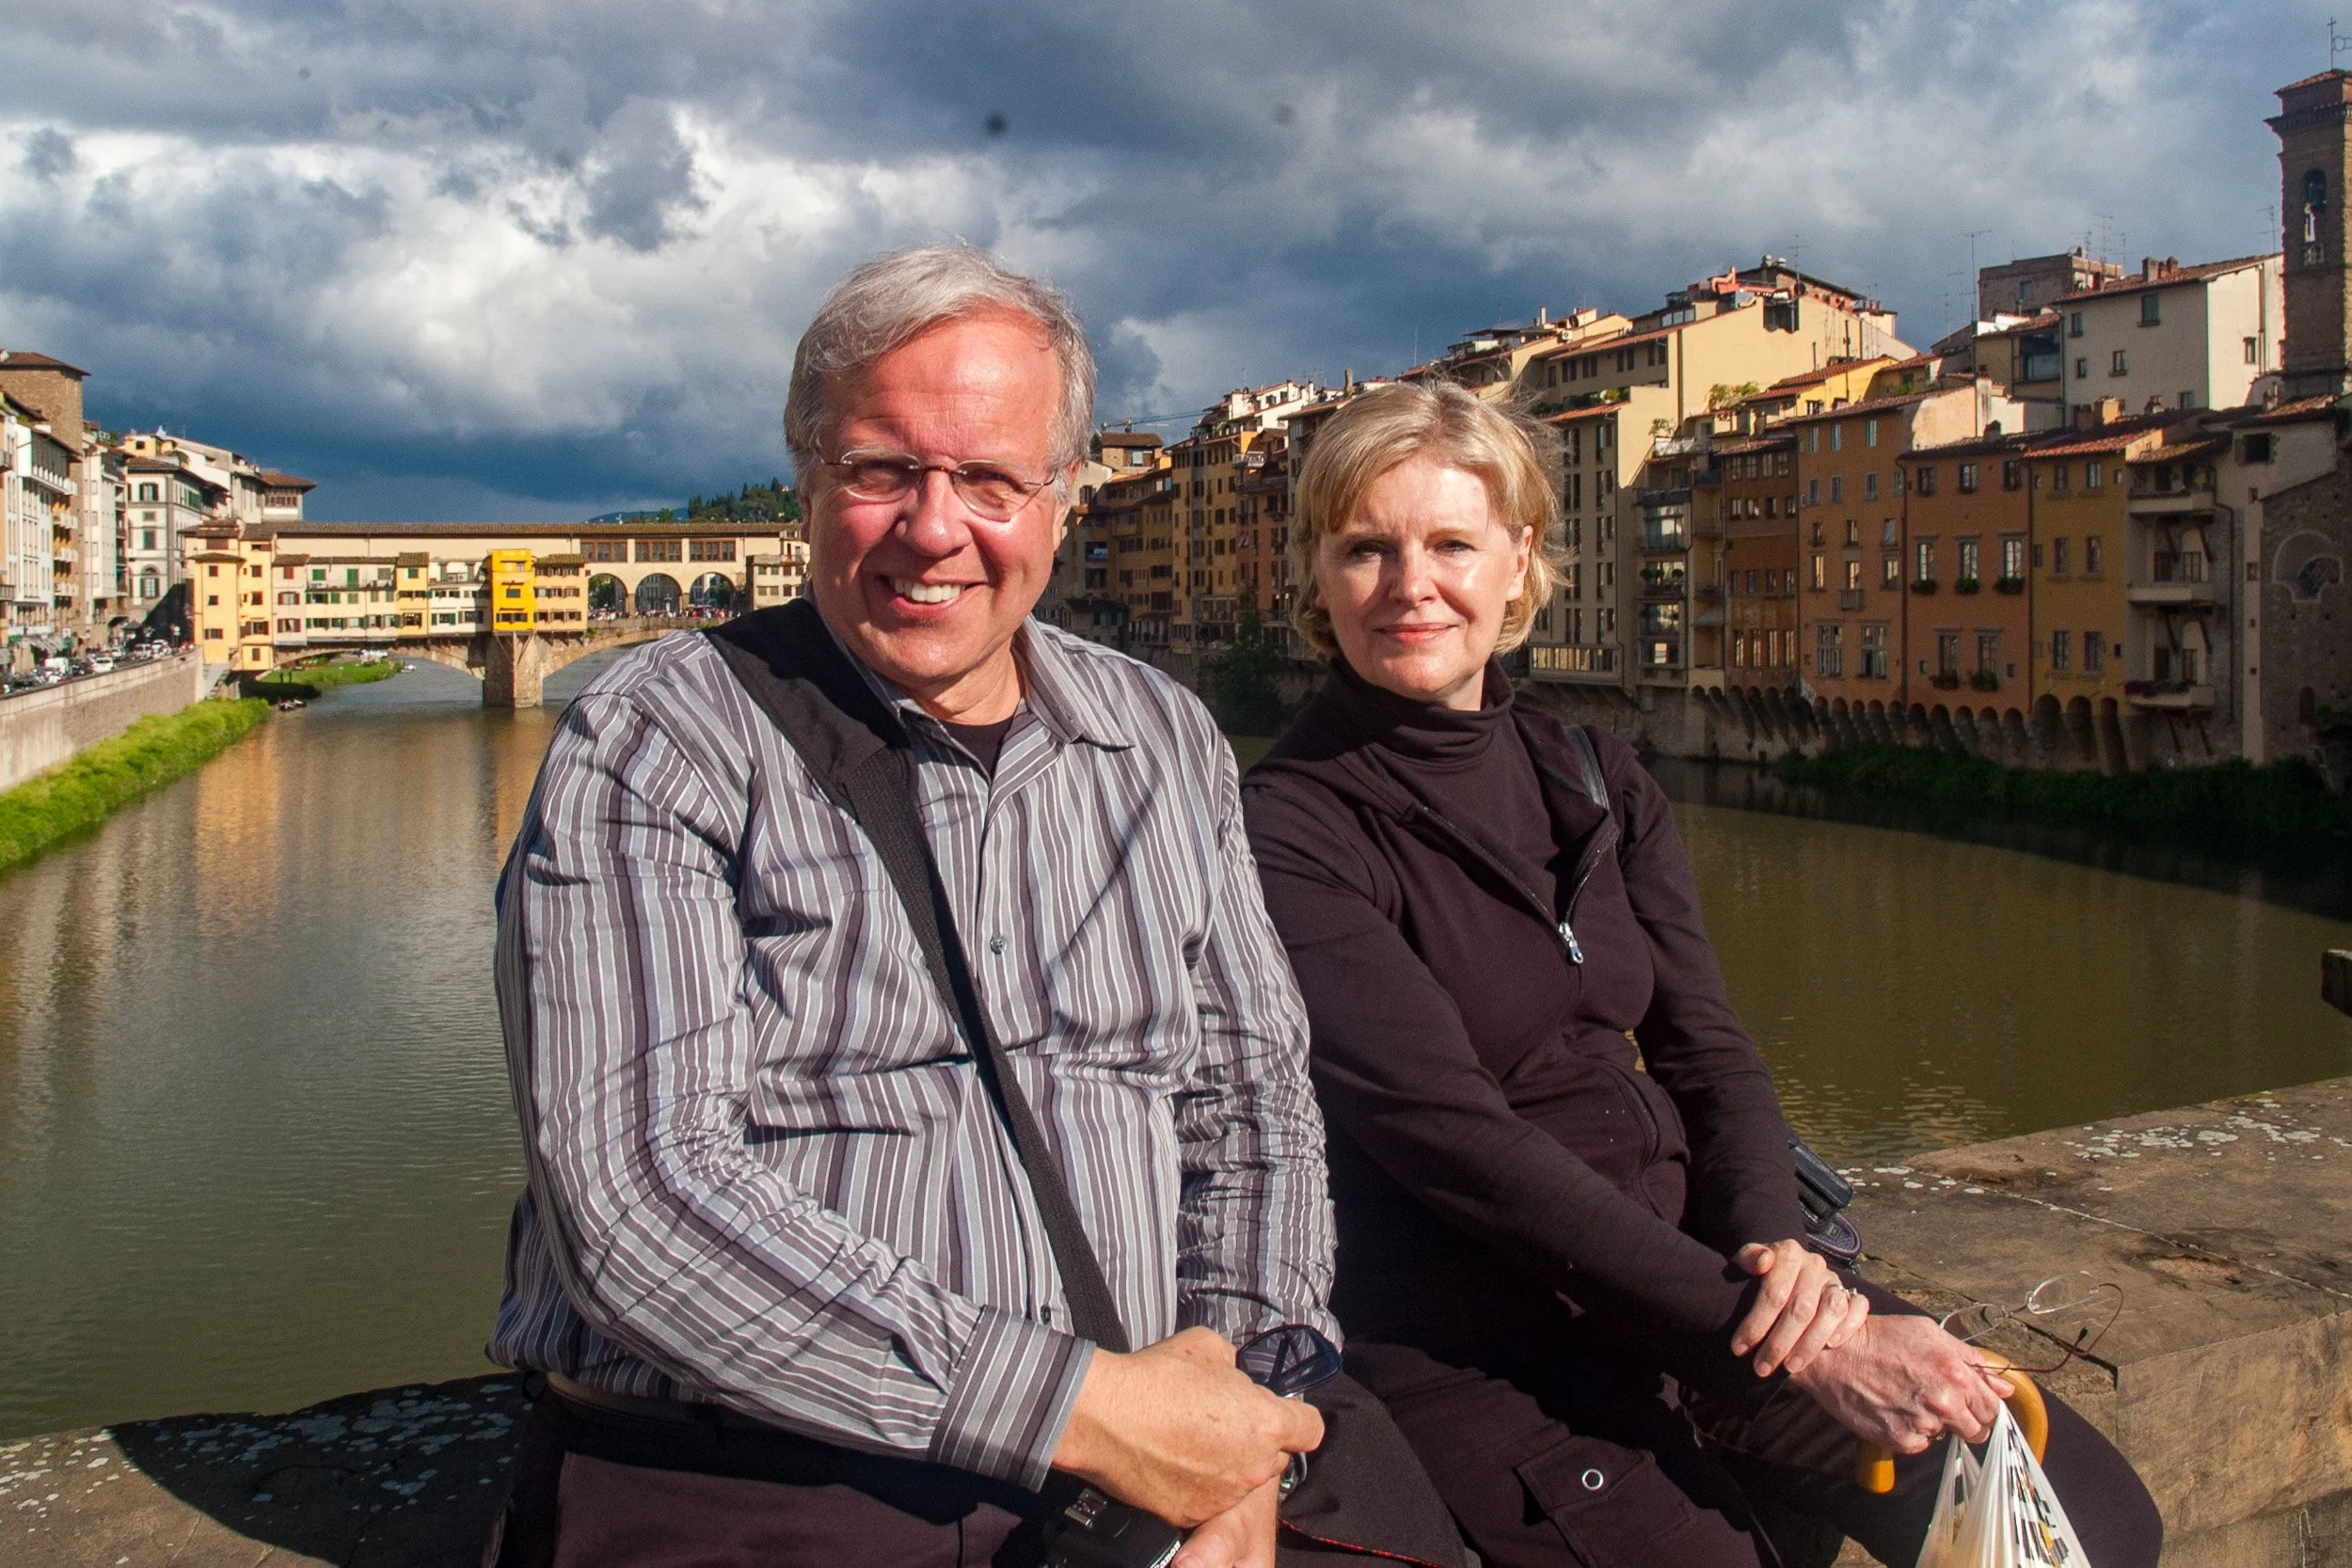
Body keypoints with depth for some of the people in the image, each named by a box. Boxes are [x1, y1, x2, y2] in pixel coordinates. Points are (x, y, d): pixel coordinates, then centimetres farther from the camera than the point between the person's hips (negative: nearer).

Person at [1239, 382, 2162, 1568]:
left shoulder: (1597, 782, 9)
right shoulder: (1288, 832, -11)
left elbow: (1705, 1047, 7)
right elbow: (1458, 1140, -19)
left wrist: (1775, 1243, -13)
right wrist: (1787, 1346, -21)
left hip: (1686, 1263, 6)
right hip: (1475, 1335, -5)